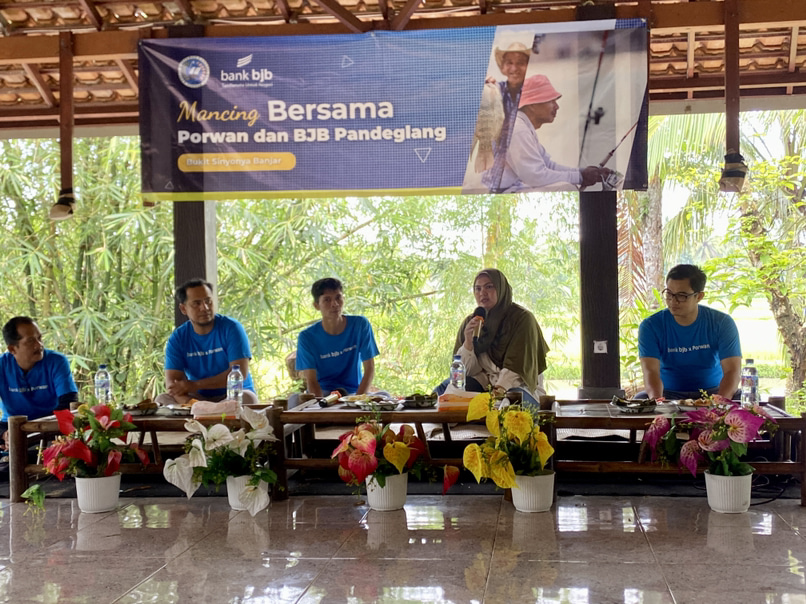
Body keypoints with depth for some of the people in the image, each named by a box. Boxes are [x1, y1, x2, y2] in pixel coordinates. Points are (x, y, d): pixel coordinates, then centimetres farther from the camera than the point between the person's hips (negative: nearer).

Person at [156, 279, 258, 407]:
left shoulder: (231, 328, -7)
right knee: (162, 399, -23)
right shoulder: (177, 338, -1)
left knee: (247, 398, -34)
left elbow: (240, 372, -16)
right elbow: (172, 382, -11)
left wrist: (195, 385, -20)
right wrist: (190, 403, -34)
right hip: (197, 398, 2)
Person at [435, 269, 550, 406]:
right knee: (446, 387, -21)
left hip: (518, 385, -4)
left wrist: (500, 391, -30)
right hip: (483, 383, 4)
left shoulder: (522, 318, -5)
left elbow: (517, 366, -14)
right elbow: (465, 370, 4)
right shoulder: (469, 322, 7)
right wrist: (468, 342, -14)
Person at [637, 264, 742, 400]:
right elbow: (650, 371, -18)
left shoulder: (722, 323, -4)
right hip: (668, 395, -1)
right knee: (640, 399, -33)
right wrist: (656, 398, -41)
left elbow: (732, 370, -12)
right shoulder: (650, 326, -6)